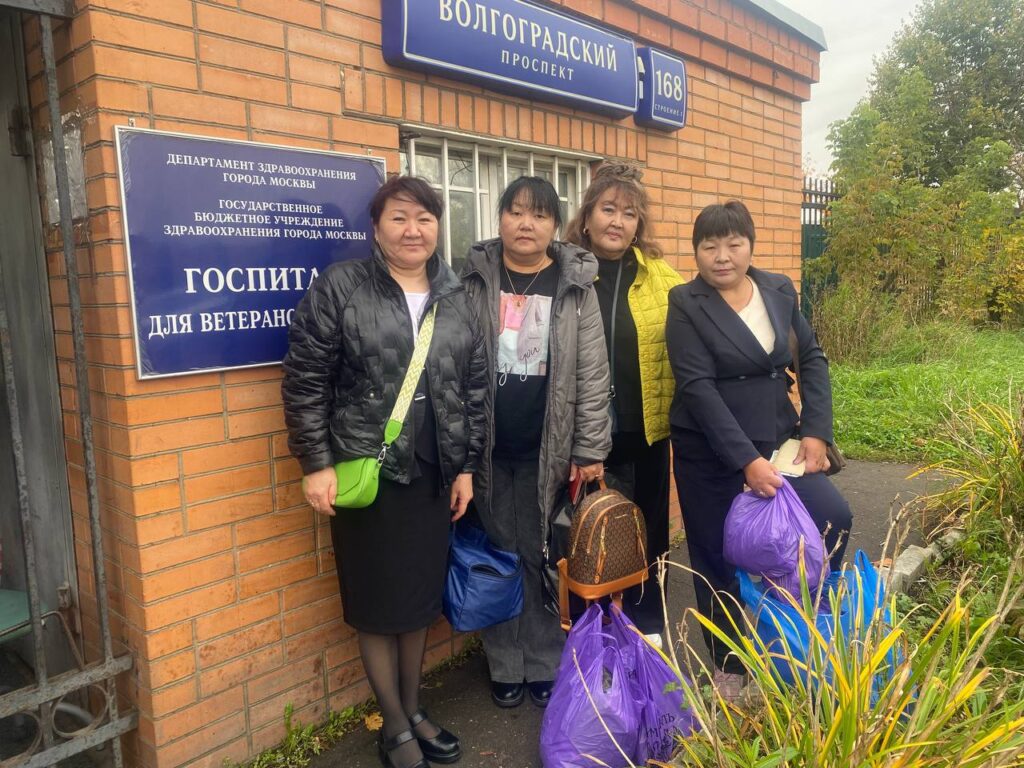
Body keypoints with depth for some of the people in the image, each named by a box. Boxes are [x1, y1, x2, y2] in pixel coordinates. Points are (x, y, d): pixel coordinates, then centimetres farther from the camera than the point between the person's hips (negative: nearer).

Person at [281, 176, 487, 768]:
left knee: (422, 597, 15)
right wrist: (316, 463, -10)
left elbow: (475, 389, 9)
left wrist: (467, 466, 7)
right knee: (379, 603, 8)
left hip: (433, 476, 4)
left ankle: (415, 711, 36)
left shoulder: (457, 300, 7)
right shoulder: (340, 288, -6)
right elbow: (306, 381, -7)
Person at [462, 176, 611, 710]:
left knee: (543, 557, 8)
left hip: (548, 450, 0)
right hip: (487, 449, 1)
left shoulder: (576, 286, 1)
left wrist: (589, 451, -3)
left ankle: (546, 665, 26)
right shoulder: (474, 280, 2)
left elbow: (592, 374, -1)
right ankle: (504, 666, 27)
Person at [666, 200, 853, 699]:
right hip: (711, 454, -3)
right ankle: (729, 668, 28)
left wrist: (816, 430, -5)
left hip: (779, 441, 4)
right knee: (720, 560, 7)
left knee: (833, 517, -13)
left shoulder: (779, 290, 4)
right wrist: (745, 459, -24)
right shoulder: (686, 304, -10)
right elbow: (698, 389, -18)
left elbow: (812, 357, 8)